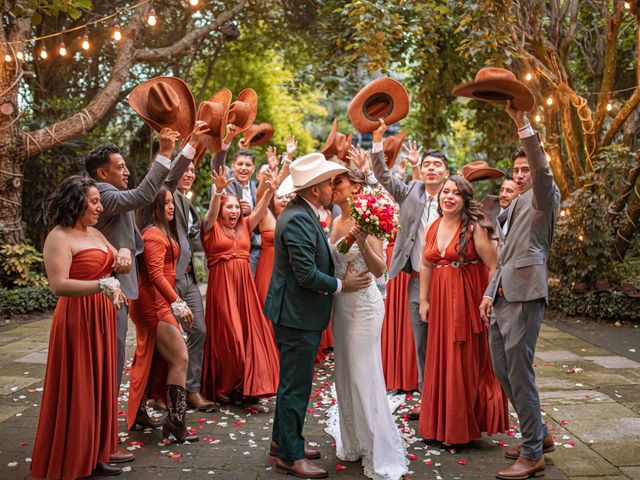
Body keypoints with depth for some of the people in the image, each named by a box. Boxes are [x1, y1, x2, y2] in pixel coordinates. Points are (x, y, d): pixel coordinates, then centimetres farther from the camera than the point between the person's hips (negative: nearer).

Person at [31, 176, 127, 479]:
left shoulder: (95, 233, 14)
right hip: (77, 319, -8)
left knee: (99, 385, 11)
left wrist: (122, 260, -3)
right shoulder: (60, 237, -12)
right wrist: (101, 285, -29)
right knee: (76, 390, -1)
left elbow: (121, 266, 20)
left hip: (101, 317, 9)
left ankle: (93, 455, 22)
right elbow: (58, 285, -22)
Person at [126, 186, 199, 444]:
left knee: (152, 359, 17)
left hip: (156, 304, 10)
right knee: (180, 358, -11)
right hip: (154, 304, -10)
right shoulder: (154, 234, -15)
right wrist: (177, 302, -30)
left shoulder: (162, 232, 16)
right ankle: (176, 422, -8)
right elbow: (156, 274, -24)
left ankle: (138, 412, 29)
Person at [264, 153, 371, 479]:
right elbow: (306, 273, -24)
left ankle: (283, 441, 34)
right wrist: (341, 285, -12)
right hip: (298, 314, -11)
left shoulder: (303, 214, 11)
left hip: (297, 312, 11)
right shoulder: (298, 219, -21)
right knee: (296, 385, 0)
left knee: (293, 381, 20)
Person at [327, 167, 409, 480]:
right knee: (345, 375, 15)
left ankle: (380, 455, 10)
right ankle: (354, 444, 31)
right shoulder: (336, 222, 9)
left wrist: (363, 243, -32)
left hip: (363, 305, -8)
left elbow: (379, 270, -20)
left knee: (364, 378, -3)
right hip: (340, 304, 8)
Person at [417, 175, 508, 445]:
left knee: (464, 363, 2)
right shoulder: (433, 228, 8)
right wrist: (423, 301, 10)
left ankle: (462, 428, 17)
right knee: (440, 361, 11)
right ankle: (441, 425, 25)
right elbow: (426, 265, 13)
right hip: (440, 302, 6)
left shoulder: (474, 228, -10)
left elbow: (494, 266, -13)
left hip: (467, 301, -6)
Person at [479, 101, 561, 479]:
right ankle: (540, 433, 28)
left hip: (525, 296, -9)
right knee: (502, 371, 12)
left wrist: (522, 123, -29)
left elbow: (542, 168, -21)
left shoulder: (544, 197, 1)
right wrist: (489, 292, 14)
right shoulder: (514, 208, 25)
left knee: (520, 373, -7)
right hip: (502, 297, 9)